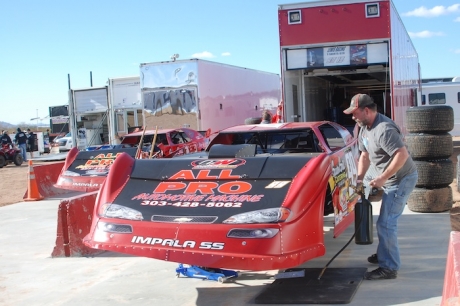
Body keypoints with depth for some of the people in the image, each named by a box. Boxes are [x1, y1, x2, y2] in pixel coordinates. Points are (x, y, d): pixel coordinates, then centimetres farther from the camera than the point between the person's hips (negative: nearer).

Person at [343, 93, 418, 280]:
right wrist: (359, 178, 4)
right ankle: (384, 255, 36)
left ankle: (389, 268, -2)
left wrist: (382, 178, -28)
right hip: (391, 179, 10)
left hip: (401, 179, -10)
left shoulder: (384, 129, -27)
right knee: (386, 221, 21)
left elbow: (402, 155, -32)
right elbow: (365, 155, 13)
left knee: (386, 223, -10)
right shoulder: (364, 128, 5)